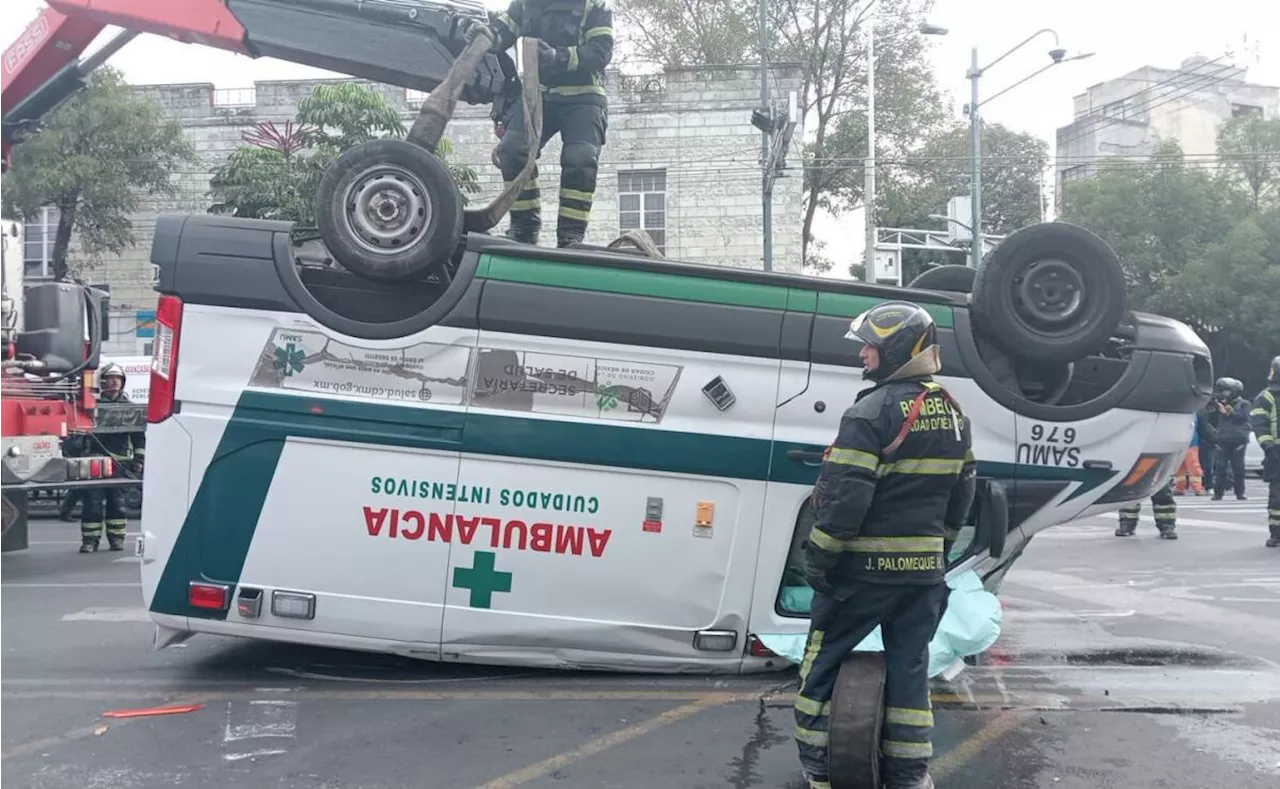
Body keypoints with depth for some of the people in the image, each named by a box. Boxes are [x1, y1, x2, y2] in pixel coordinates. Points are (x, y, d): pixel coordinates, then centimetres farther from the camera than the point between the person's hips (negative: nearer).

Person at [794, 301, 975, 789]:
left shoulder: (873, 412, -16)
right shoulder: (954, 415, 9)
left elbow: (845, 497, -20)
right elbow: (962, 495, 15)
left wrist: (818, 557, -13)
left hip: (864, 566, -7)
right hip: (924, 567, 7)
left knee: (823, 660, 7)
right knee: (910, 666, 13)